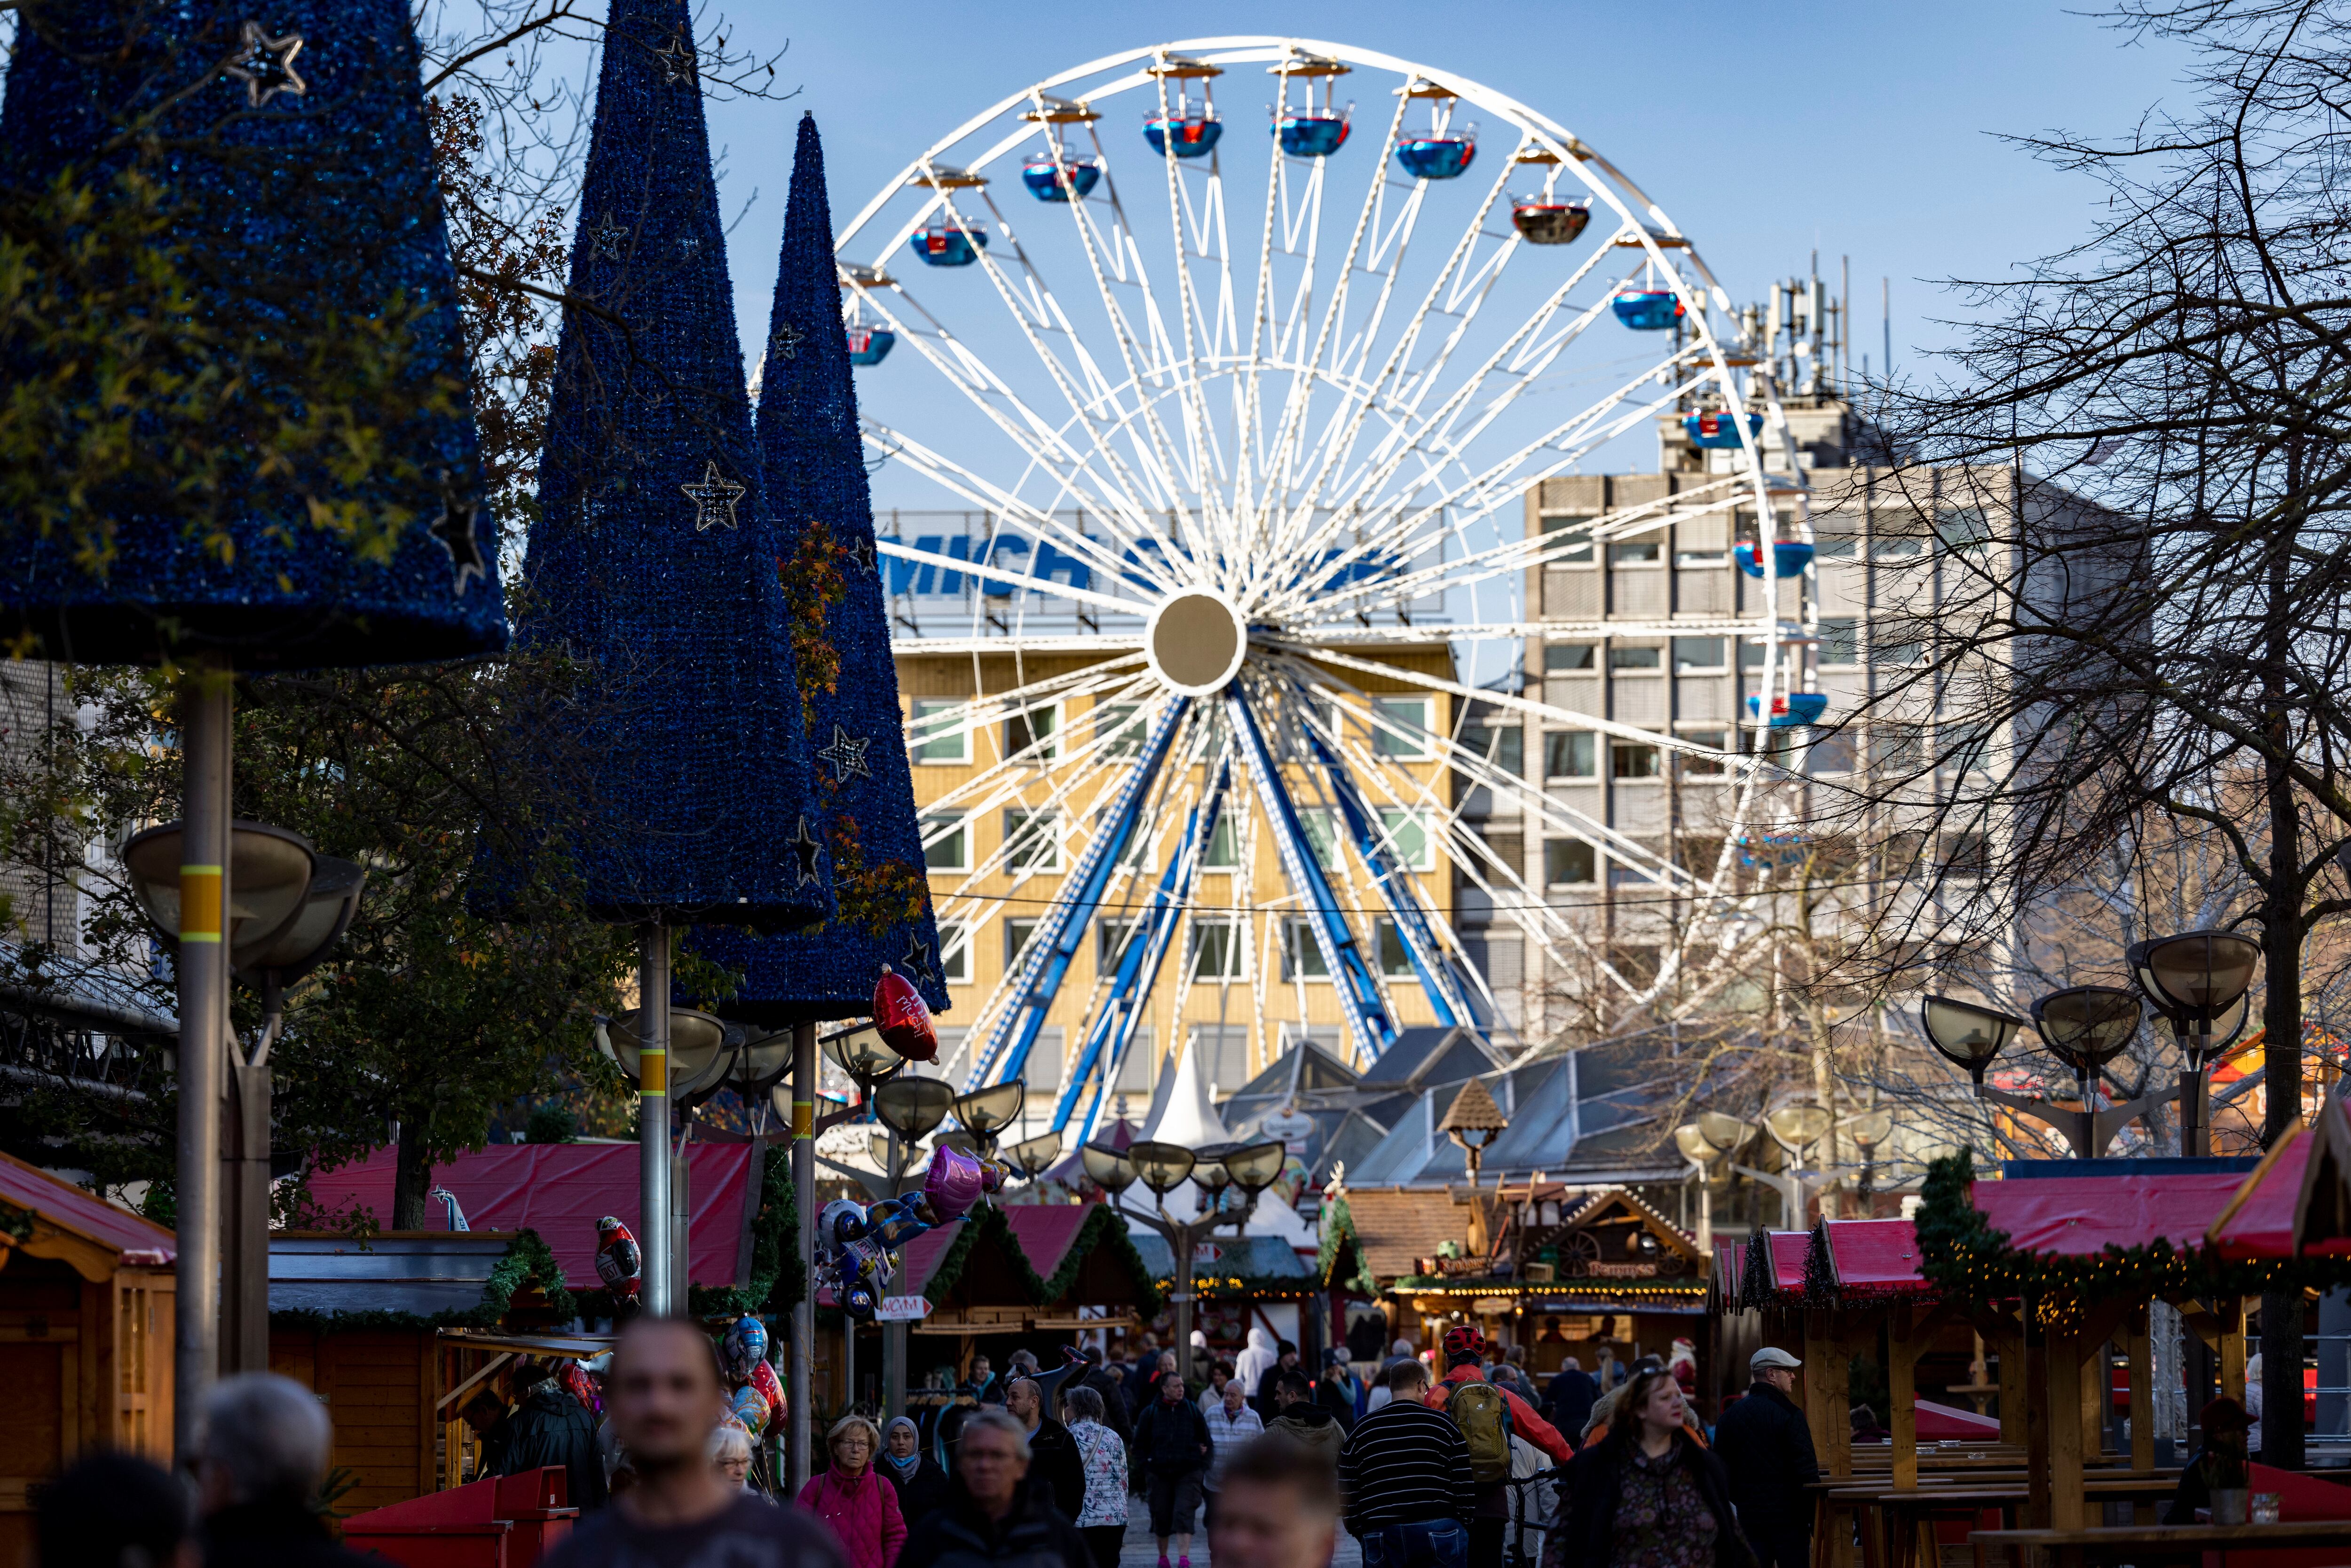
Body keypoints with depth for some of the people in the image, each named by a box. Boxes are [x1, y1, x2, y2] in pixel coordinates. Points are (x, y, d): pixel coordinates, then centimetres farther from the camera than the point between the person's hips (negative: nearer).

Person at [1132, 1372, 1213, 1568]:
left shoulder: (1193, 1411, 7)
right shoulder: (1150, 1413, 5)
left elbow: (1206, 1440, 13)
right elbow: (1140, 1442, 10)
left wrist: (1203, 1462, 3)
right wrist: (1145, 1464, 1)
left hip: (1187, 1472, -1)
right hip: (1159, 1473, 1)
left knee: (1184, 1515, -13)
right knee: (1162, 1516, 8)